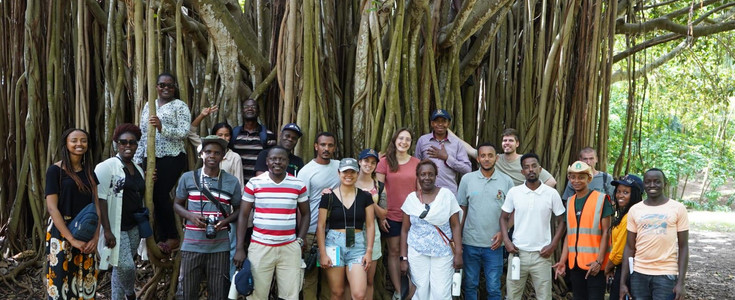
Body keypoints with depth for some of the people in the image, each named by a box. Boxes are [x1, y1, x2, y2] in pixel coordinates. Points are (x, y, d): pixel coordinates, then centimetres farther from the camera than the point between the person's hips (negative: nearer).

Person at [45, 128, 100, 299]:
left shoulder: (89, 173, 9)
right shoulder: (55, 170, -7)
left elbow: (96, 207, 7)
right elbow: (52, 208, -13)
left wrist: (96, 237, -6)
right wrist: (72, 239, -17)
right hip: (62, 232, -5)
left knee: (85, 281, 8)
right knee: (61, 279, 1)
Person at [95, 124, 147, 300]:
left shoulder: (138, 169, 12)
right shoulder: (107, 167, -9)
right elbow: (101, 199, -16)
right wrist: (107, 230, -20)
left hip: (134, 226, 7)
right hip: (116, 227, -6)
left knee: (120, 267, 12)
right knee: (126, 266, -11)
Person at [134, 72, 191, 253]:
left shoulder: (180, 106, 0)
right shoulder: (148, 106, 18)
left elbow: (184, 132, -12)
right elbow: (142, 135, 19)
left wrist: (162, 128, -24)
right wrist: (137, 160, 13)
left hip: (172, 157, -6)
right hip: (151, 157, 6)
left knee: (161, 194, -11)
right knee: (154, 196, 3)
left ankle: (172, 237, 1)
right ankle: (162, 238, 11)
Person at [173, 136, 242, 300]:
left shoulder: (232, 182, 2)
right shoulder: (187, 178, 2)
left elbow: (238, 209, 10)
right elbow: (177, 204, 11)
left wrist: (225, 221, -10)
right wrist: (190, 216, -9)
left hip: (220, 246, 0)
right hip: (192, 245, 0)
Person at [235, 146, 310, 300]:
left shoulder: (298, 184, 4)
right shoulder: (254, 183, 0)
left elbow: (305, 214, 13)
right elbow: (243, 216, 2)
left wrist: (300, 241, 3)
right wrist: (240, 248, -2)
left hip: (290, 248, 1)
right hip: (260, 247, -1)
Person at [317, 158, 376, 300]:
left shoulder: (365, 197, 6)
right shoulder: (328, 196, 1)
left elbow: (370, 225, 5)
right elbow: (320, 226, 0)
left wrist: (369, 251, -2)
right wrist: (322, 253, -5)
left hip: (357, 245, 1)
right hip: (334, 244, -1)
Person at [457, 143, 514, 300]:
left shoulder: (506, 181, 0)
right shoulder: (467, 179, 1)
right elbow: (461, 210, 5)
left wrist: (503, 232, -9)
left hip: (494, 244, -1)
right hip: (470, 243, 1)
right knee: (470, 284, 12)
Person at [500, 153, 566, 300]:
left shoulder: (552, 193, -2)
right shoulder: (513, 192, 0)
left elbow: (561, 221, 5)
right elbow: (503, 218, 9)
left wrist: (553, 245, -4)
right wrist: (506, 241, -4)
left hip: (541, 254, -1)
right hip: (517, 252, 1)